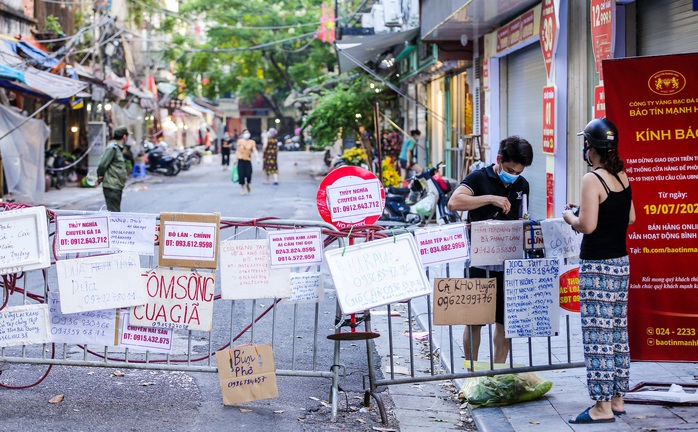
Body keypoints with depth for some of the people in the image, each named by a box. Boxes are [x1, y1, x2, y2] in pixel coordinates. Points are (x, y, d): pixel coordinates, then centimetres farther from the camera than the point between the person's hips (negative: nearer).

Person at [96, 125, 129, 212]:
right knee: (114, 212, -9)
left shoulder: (118, 148, 17)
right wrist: (100, 176, -7)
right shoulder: (113, 147, -15)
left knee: (116, 212, 14)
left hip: (117, 186, 10)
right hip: (111, 186, -10)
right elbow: (102, 164, -18)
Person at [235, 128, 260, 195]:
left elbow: (255, 150, -5)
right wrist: (236, 159, 4)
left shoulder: (252, 142, 3)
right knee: (241, 175, -3)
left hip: (248, 160, 1)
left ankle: (247, 185, 25)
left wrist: (257, 158, -20)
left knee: (249, 175, -9)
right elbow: (237, 150, 6)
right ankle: (243, 189, 13)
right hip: (241, 160, 0)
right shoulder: (240, 141, 2)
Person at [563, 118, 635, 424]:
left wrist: (570, 217, 0)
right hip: (621, 262, 8)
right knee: (618, 333, 13)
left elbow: (587, 225, -21)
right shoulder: (622, 176, 8)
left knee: (597, 336, -4)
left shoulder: (592, 179, -16)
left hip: (597, 266, -8)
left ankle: (603, 406, -1)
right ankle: (617, 399, 21)